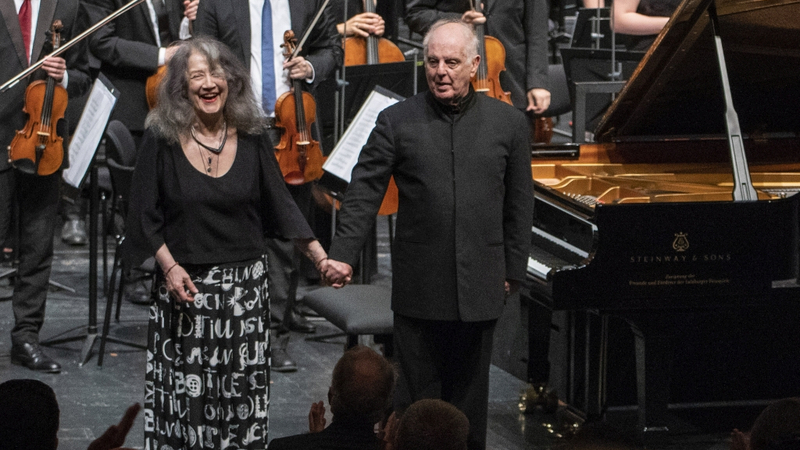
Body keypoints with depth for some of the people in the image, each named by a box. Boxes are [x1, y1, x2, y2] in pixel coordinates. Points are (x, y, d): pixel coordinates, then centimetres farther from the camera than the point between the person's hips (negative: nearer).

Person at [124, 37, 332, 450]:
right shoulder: (161, 139, -4)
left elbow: (279, 205, 5)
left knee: (243, 395, 2)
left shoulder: (252, 137, 2)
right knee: (186, 395, -2)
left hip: (245, 287, 2)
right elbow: (145, 215, 0)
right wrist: (169, 265, -11)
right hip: (184, 286, -2)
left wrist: (321, 259, -3)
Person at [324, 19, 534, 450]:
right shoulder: (397, 121, -1)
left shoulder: (508, 122, 3)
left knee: (469, 392, 10)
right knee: (415, 393, 2)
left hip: (479, 289, 1)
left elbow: (519, 204, 9)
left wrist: (513, 270, 8)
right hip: (418, 288, -1)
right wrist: (343, 254, -13)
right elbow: (364, 191, -2)